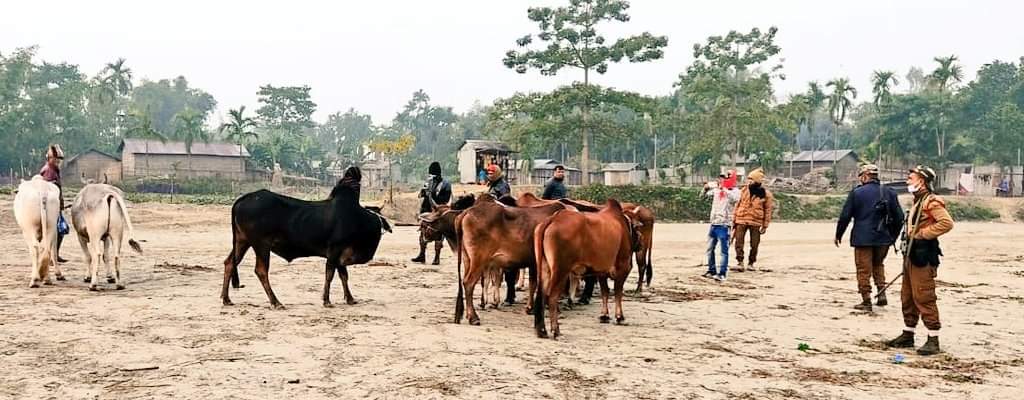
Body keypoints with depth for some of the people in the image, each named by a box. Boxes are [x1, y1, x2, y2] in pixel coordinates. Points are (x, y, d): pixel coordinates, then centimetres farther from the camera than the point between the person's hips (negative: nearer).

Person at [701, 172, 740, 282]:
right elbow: (703, 195, 15)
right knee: (710, 249, 14)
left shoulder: (734, 191, -6)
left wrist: (724, 189, -31)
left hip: (724, 225, -7)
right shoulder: (716, 190, 9)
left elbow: (735, 198, -28)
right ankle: (711, 271, 25)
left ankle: (722, 273, -6)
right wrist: (706, 188, -5)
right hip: (714, 223, 7)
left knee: (724, 250, -7)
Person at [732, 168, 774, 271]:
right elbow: (738, 205, 9)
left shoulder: (766, 194, -5)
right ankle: (740, 262, 4)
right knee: (739, 242, -3)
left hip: (756, 222, -2)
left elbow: (768, 210, -1)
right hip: (741, 220, 2)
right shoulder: (744, 190, 3)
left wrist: (765, 226, -3)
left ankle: (751, 263, 22)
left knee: (754, 244, 7)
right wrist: (734, 220, 8)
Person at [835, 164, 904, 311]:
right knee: (878, 265, 24)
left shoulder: (856, 192, -7)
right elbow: (899, 217, 7)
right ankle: (882, 293, 13)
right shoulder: (889, 193, 4)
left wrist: (838, 234, 6)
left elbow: (845, 216, -6)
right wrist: (892, 236, 19)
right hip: (883, 238, 4)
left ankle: (866, 301, 6)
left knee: (864, 270, 4)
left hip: (862, 238, -4)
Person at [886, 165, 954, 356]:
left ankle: (933, 340, -2)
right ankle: (908, 335, 24)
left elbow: (947, 223, -27)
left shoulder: (931, 202, -14)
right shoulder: (917, 202, 17)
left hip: (922, 258, -10)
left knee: (924, 298, -8)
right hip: (910, 255, 10)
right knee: (908, 297, 15)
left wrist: (922, 233, -21)